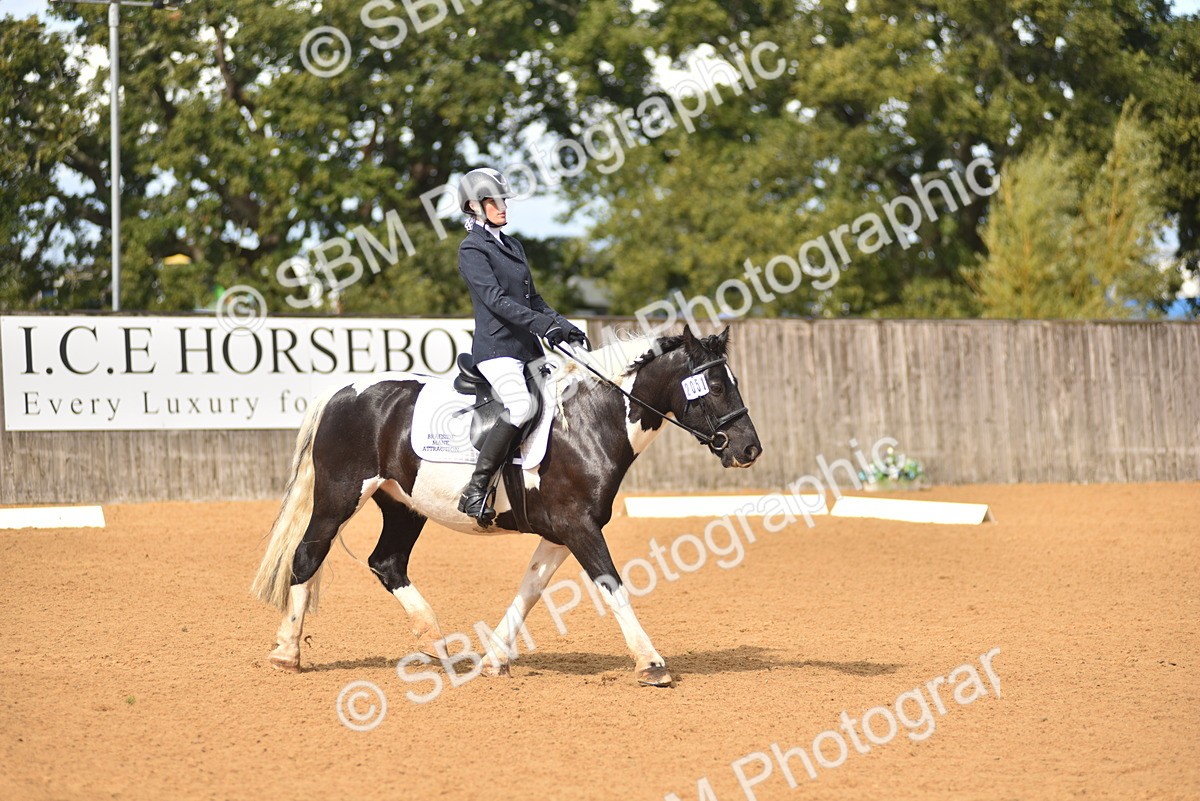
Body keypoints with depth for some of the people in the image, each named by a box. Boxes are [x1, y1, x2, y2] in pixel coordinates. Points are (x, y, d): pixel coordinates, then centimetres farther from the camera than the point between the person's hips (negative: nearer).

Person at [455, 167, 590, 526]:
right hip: (496, 346, -9)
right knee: (522, 406, -30)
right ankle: (475, 491, -27)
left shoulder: (512, 246, 21)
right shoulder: (472, 248, -5)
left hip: (527, 347, 9)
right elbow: (495, 298, -17)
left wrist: (566, 327, 9)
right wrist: (542, 324, -27)